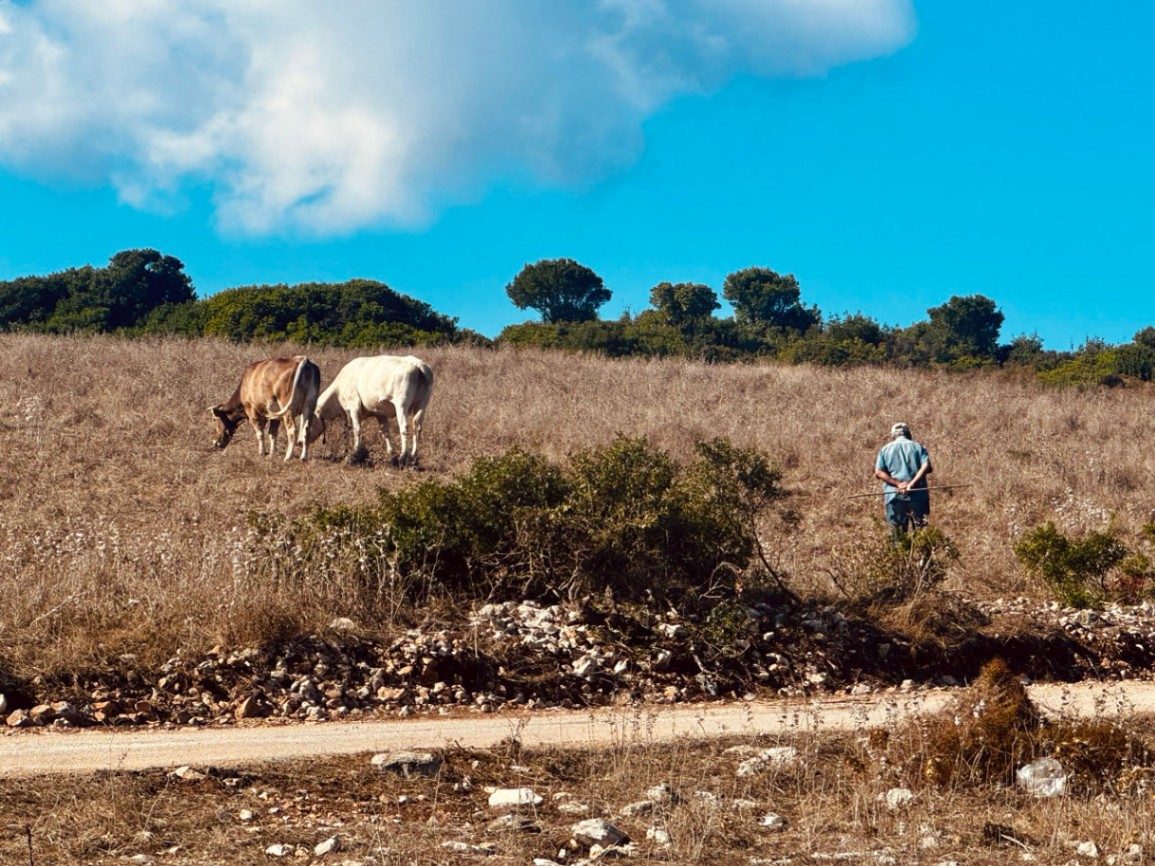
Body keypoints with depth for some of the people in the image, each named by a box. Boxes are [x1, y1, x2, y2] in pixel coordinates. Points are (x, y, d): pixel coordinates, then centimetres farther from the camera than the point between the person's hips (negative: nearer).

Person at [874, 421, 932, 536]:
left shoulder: (885, 449, 11)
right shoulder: (917, 447, 10)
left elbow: (879, 472, -3)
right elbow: (927, 467, -8)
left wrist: (897, 484, -10)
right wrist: (912, 483, -14)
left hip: (894, 497, 0)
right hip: (917, 496, 0)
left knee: (898, 534, 3)